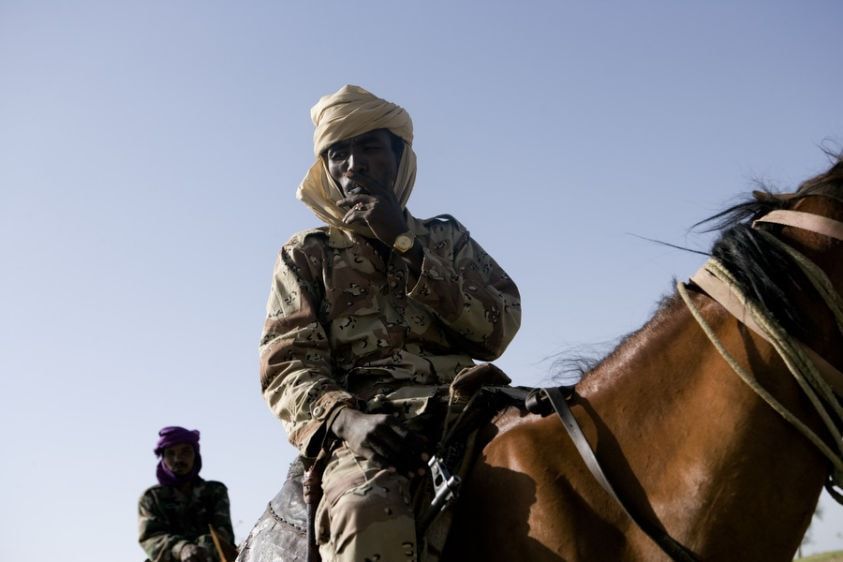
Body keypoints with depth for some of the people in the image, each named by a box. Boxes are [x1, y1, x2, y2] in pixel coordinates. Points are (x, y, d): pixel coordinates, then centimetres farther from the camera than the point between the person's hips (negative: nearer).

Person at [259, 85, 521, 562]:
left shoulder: (447, 238, 22)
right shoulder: (307, 254, 19)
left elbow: (499, 329, 4)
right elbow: (286, 365, 5)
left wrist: (406, 246, -2)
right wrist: (344, 418, -17)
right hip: (369, 427, -2)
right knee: (366, 515, -37)